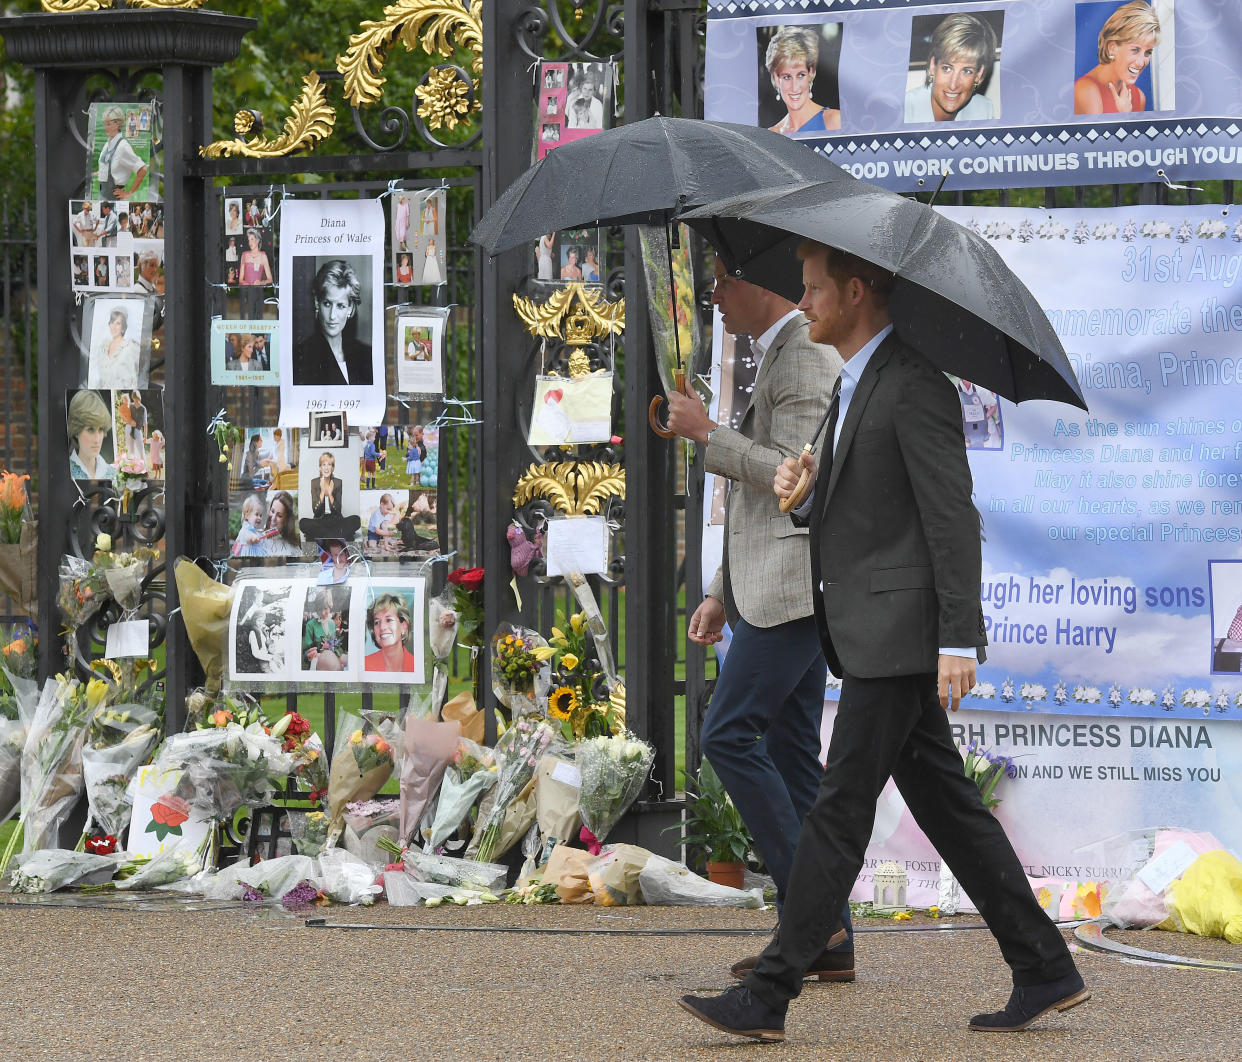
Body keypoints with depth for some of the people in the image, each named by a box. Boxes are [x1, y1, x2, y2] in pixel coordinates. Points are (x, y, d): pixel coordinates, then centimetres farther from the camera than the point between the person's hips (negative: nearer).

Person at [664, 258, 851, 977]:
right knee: (791, 752, 7)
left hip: (794, 586, -10)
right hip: (774, 588, 10)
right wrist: (722, 592, 23)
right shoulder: (778, 357, 22)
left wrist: (708, 434, -15)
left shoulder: (804, 357, -11)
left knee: (730, 735, -12)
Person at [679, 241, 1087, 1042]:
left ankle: (769, 995, -8)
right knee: (945, 804, 10)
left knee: (841, 809, -8)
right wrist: (799, 491, -1)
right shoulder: (857, 386, 18)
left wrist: (958, 640, -22)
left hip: (902, 632, -10)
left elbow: (953, 516, -18)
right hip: (870, 636, 10)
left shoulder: (915, 383, -13)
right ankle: (1045, 970, 13)